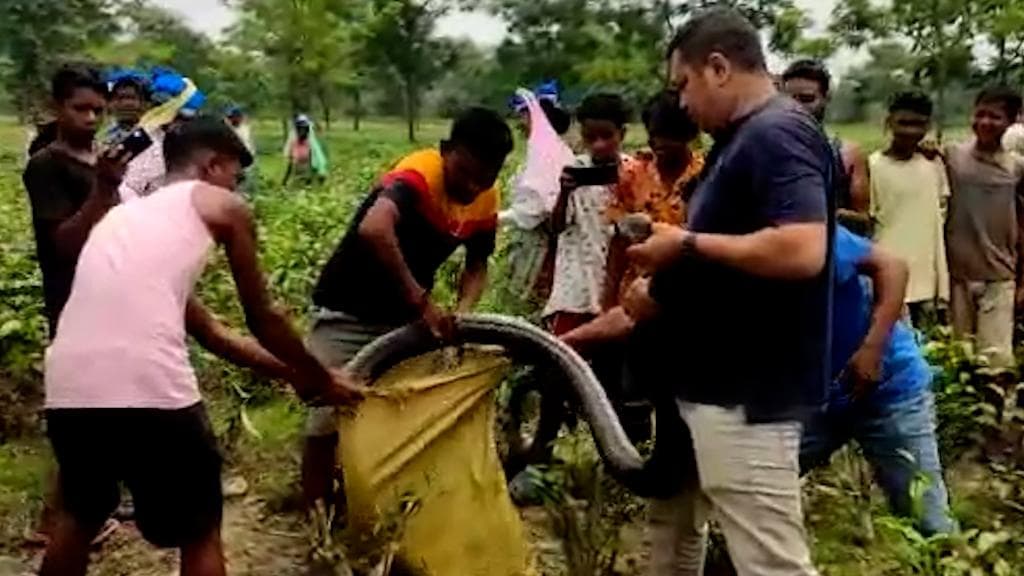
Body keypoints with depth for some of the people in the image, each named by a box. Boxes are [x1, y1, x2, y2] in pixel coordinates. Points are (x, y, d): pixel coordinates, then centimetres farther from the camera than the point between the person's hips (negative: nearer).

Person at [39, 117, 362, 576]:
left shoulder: (124, 213, 31)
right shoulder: (223, 207, 12)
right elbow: (263, 321, 17)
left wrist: (291, 374, 39)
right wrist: (320, 379, 33)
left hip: (67, 387, 7)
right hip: (149, 389, -7)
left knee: (80, 514, 32)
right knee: (200, 535, 15)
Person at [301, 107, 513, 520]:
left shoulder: (486, 202, -7)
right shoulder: (418, 175, -28)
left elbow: (477, 266, 6)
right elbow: (374, 229, -48)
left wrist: (462, 312, -14)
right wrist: (422, 300, -44)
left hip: (404, 317, 6)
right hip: (348, 311, -6)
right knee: (327, 419, -4)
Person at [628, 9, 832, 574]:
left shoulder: (777, 134, -18)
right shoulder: (739, 138, 14)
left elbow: (801, 251, -31)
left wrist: (688, 243, -20)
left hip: (748, 394, -11)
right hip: (708, 383, 11)